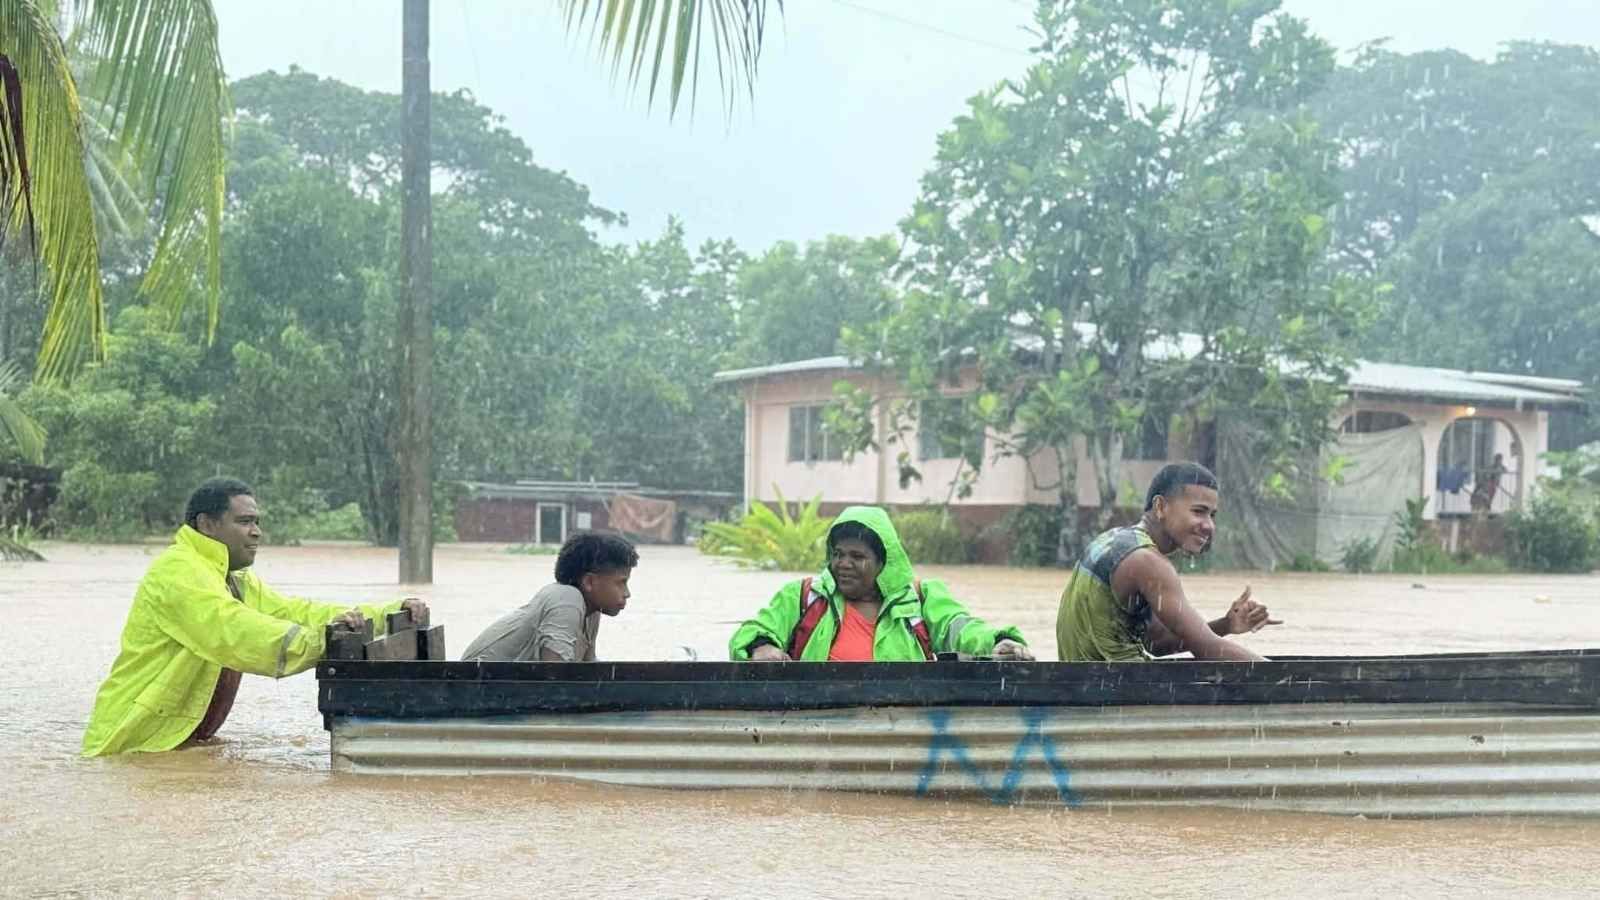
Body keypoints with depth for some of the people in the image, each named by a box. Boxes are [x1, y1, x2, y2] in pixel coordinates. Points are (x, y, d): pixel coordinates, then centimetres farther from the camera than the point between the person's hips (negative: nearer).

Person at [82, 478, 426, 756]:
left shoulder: (237, 583, 17)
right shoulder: (178, 571, -16)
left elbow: (295, 612, 9)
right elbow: (232, 632, -30)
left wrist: (391, 614, -3)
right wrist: (318, 641, -38)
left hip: (185, 745, 9)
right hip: (133, 746, -9)